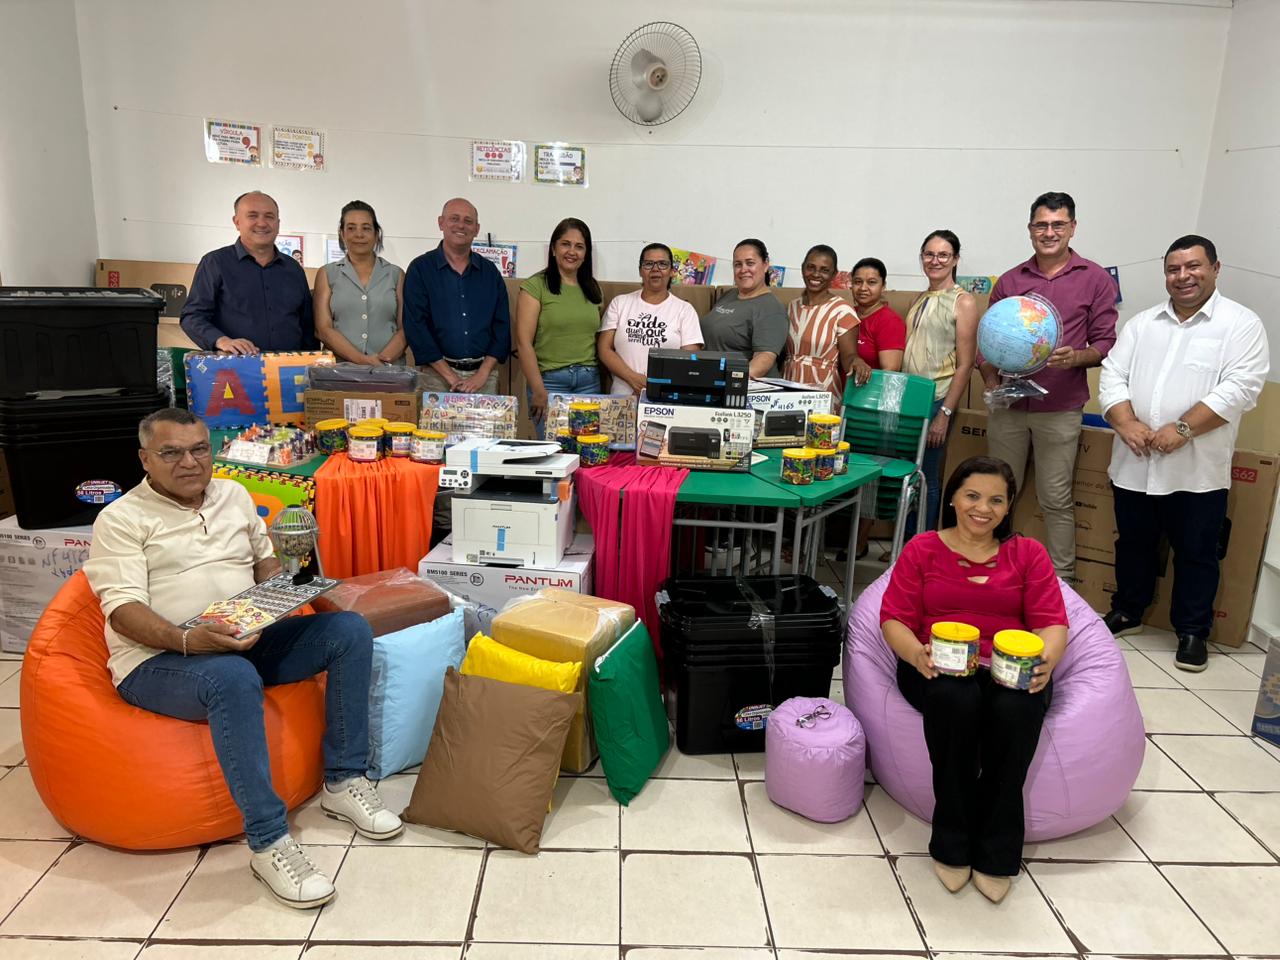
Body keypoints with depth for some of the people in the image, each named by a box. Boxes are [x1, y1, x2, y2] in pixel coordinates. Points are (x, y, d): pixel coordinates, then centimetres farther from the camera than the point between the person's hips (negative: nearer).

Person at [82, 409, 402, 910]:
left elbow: (264, 560, 24)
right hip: (160, 661, -6)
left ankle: (343, 780, -7)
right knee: (233, 678, -40)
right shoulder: (122, 519, -3)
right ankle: (268, 840, -29)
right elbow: (123, 610, -13)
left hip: (249, 640, 6)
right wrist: (188, 640, -31)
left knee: (350, 630, -14)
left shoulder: (234, 495, 15)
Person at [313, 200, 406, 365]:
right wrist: (362, 360, -10)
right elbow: (323, 329, 3)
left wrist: (384, 360, -11)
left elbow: (404, 328, 7)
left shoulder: (396, 274, 13)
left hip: (390, 368, 0)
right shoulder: (327, 274, 12)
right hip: (339, 368, 0)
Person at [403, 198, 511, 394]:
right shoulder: (420, 269, 0)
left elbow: (502, 326, 5)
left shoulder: (490, 272, 9)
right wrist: (451, 376, -13)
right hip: (438, 374, -2)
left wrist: (482, 375, -8)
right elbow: (416, 327, -7)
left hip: (483, 373, 3)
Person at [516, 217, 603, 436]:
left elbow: (598, 338, 14)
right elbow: (523, 342, -8)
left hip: (589, 381, 4)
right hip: (550, 380, -4)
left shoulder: (592, 288, 13)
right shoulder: (536, 286, -2)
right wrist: (539, 392, -12)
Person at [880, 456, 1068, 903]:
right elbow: (894, 619, 3)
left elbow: (1052, 622, 5)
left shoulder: (1028, 554, 15)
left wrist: (1046, 659, -19)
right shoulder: (922, 549, 11)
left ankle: (995, 852, -18)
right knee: (955, 697, -37)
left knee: (1016, 708, -36)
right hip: (939, 669, -1)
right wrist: (917, 653, -20)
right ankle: (952, 844, -19)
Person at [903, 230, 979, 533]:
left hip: (935, 401, -6)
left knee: (924, 479, 0)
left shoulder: (963, 302, -6)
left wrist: (944, 414, -16)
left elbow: (965, 365, -10)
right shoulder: (921, 299, 13)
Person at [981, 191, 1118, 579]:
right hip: (1007, 406, 3)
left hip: (1059, 410, -2)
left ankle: (1061, 580, 14)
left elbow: (1105, 344, 3)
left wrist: (1076, 357, -18)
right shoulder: (1009, 280, 10)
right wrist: (990, 379, -6)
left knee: (1056, 501, 2)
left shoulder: (1095, 279, 4)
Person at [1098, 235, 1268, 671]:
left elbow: (1240, 388, -13)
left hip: (1197, 470, -4)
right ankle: (1127, 612, 34)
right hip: (1134, 464, 4)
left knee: (1196, 554, 8)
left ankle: (1193, 632, 23)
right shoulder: (1142, 323, 10)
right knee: (1133, 543, 17)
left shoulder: (1241, 324, -3)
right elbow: (1112, 375, 3)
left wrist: (1183, 428, -21)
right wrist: (1126, 424, -13)